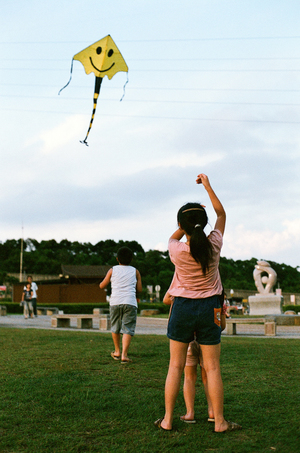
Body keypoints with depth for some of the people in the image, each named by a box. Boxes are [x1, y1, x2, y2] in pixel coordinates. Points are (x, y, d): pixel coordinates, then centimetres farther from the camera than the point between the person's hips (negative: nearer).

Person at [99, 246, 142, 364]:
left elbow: (102, 286, 16)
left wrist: (107, 279, 36)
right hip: (130, 303, -1)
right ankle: (124, 354, -14)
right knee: (128, 329, -2)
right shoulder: (135, 271, 11)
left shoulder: (112, 270, 10)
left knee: (115, 328, 18)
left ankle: (117, 352, 29)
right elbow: (139, 289, 10)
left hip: (115, 302, 1)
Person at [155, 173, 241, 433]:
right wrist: (208, 186, 11)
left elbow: (174, 236, 14)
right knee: (212, 367, 6)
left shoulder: (177, 250, -13)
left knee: (175, 366, 8)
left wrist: (187, 224, 11)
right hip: (209, 308, 1)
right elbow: (221, 214, 6)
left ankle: (168, 419, 12)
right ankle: (219, 421, 11)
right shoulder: (214, 245, -10)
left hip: (182, 307, 0)